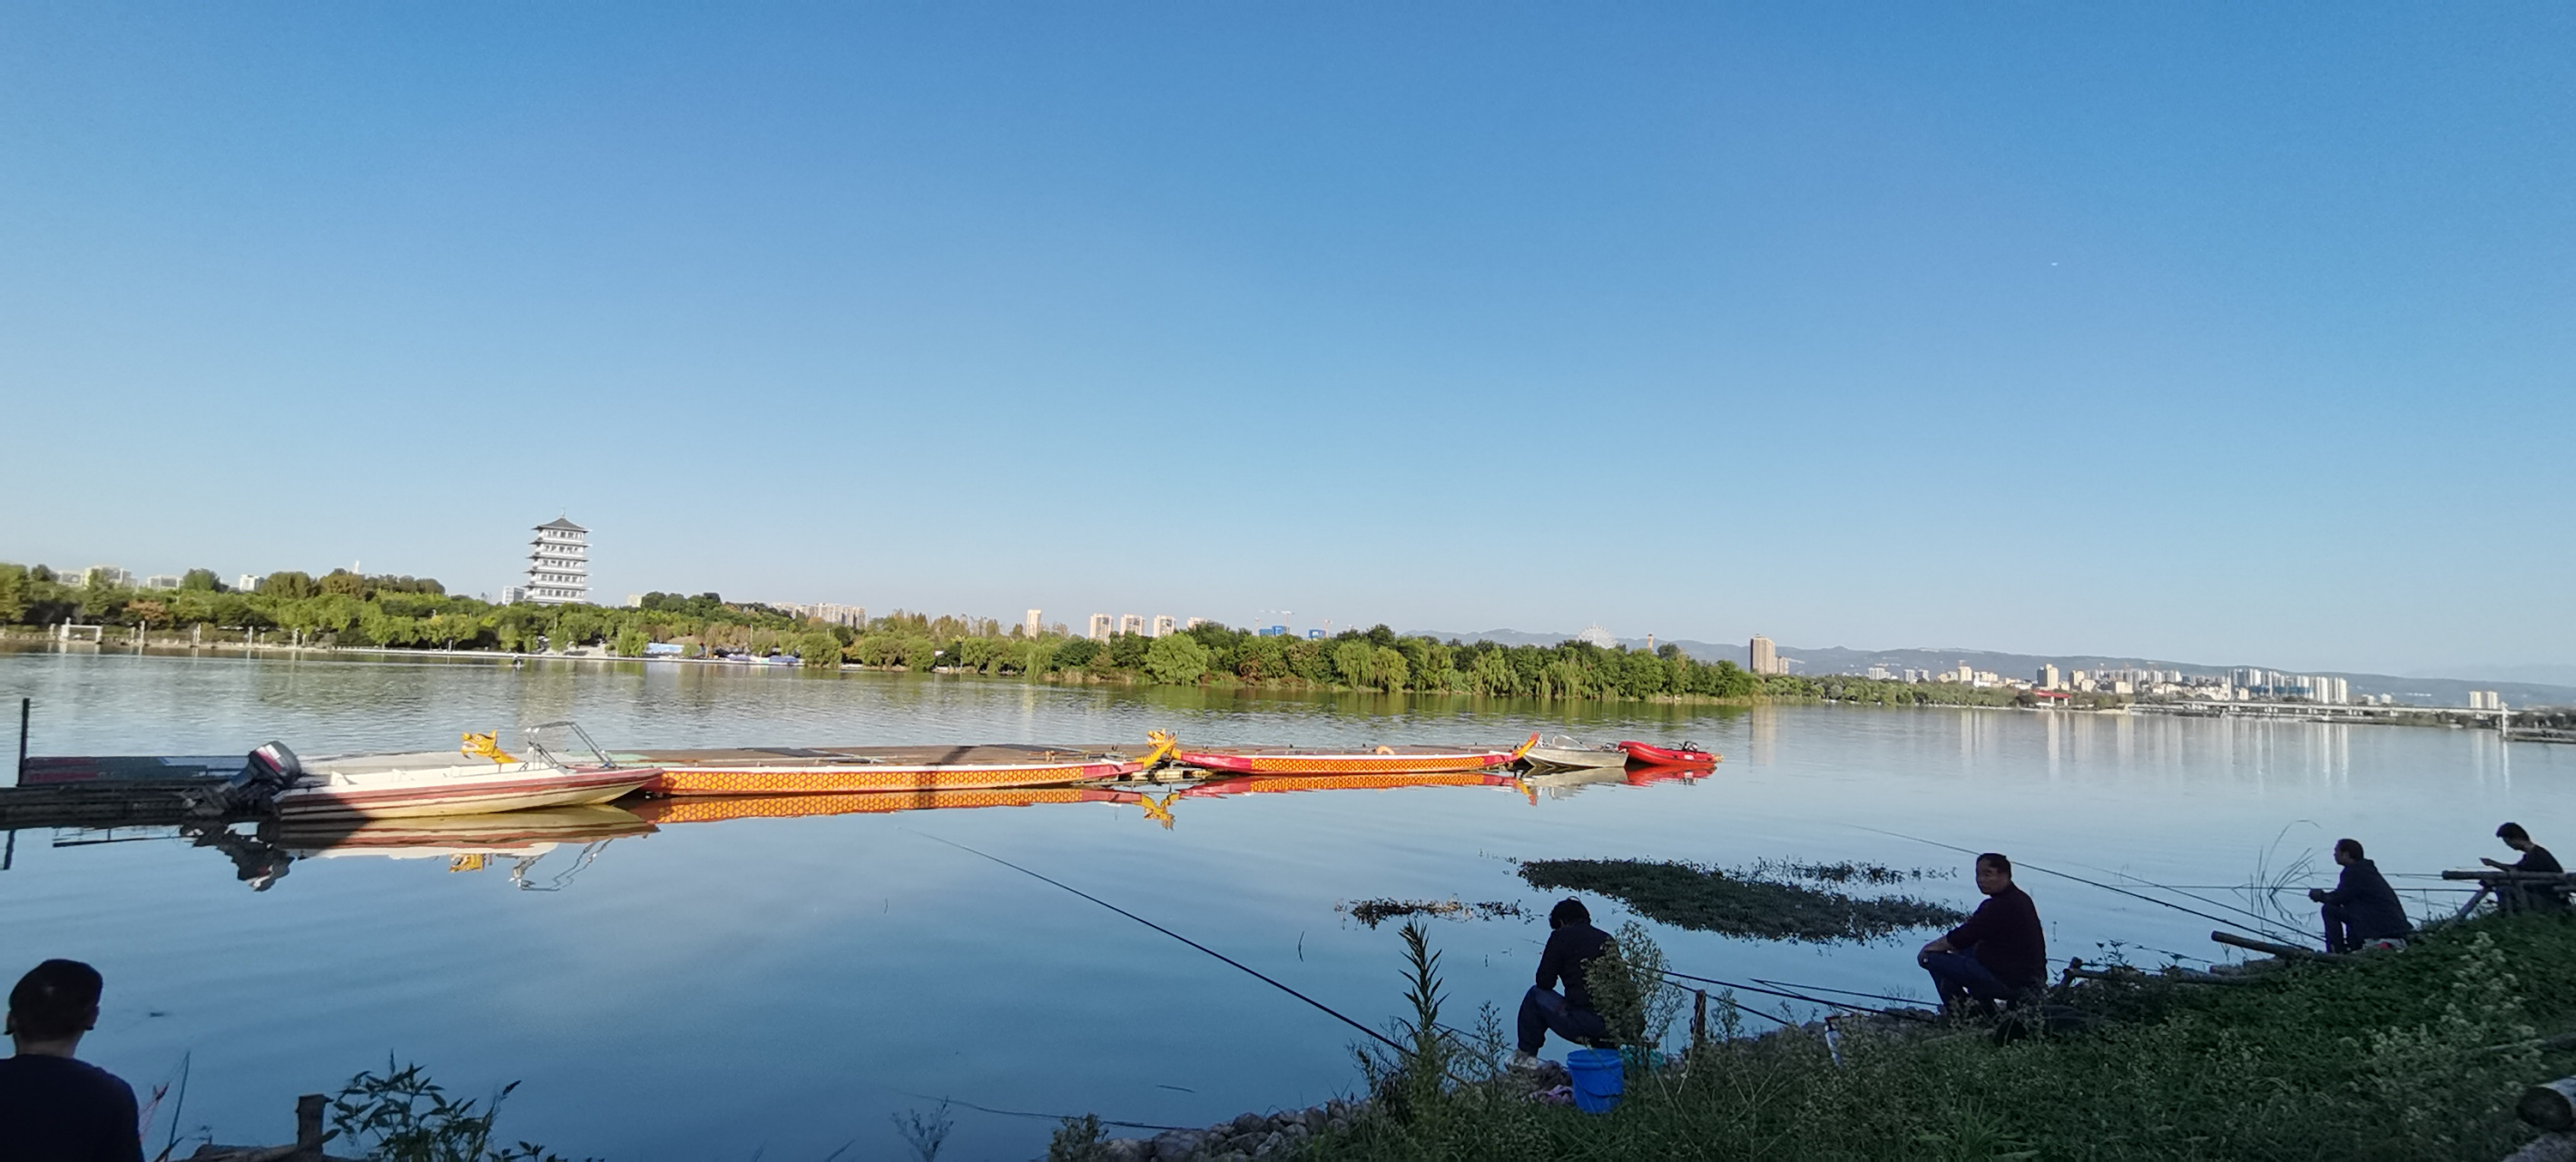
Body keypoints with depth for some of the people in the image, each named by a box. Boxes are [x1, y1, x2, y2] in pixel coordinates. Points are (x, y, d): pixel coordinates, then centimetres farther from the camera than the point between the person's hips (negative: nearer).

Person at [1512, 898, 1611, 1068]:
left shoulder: (1561, 936, 0)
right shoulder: (1606, 938, 15)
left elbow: (1544, 982, 1)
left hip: (1585, 1024, -6)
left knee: (1536, 995, 15)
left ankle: (1526, 1056, 20)